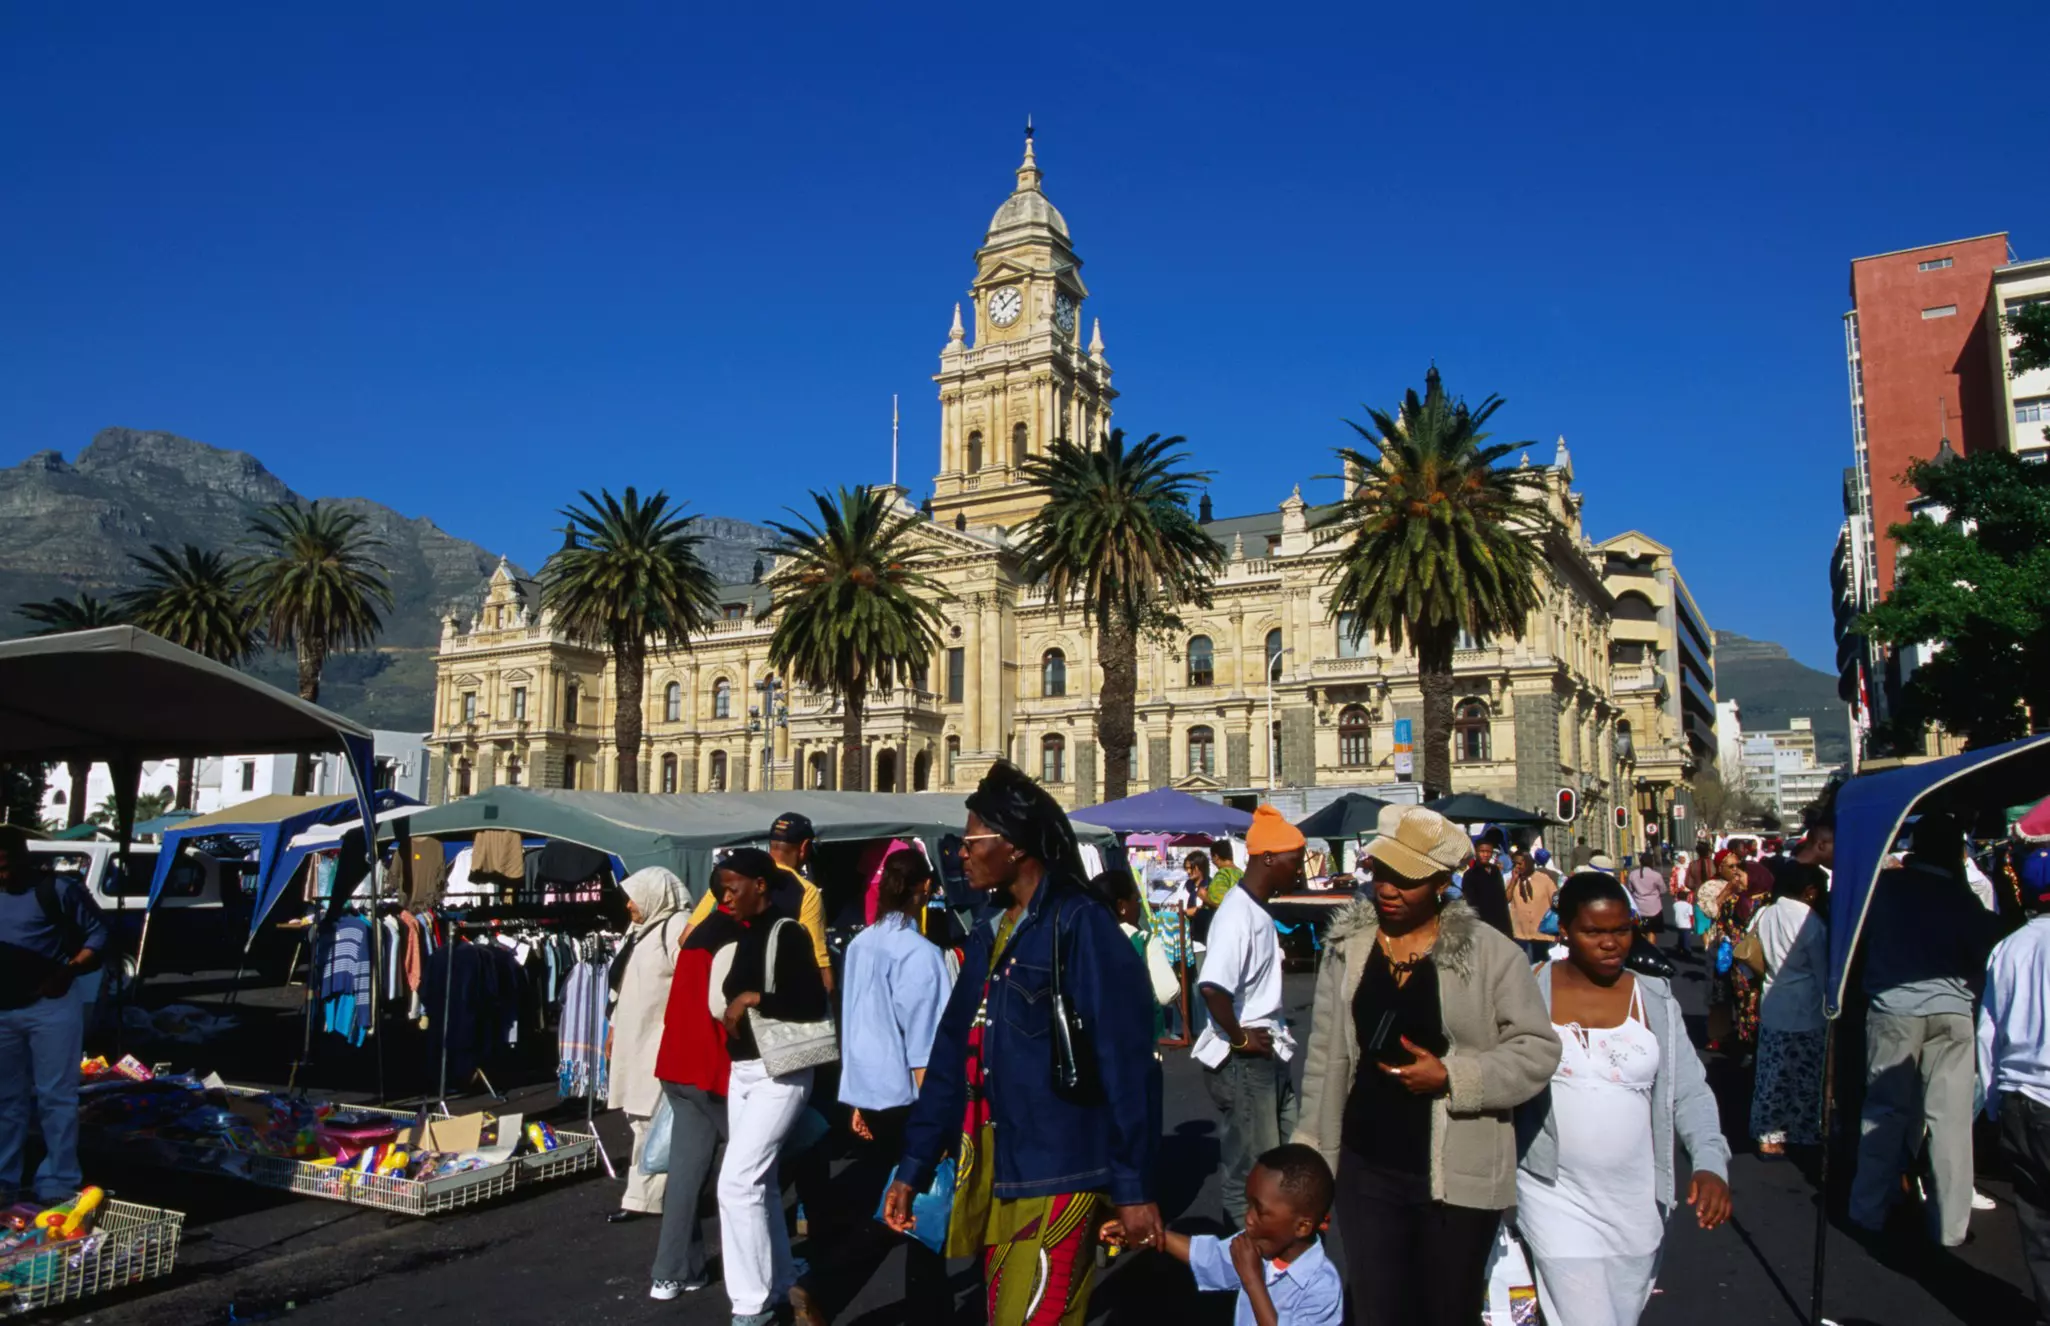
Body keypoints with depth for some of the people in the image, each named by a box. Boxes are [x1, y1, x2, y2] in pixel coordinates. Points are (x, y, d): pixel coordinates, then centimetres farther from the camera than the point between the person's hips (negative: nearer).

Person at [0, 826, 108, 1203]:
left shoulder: (58, 889, -7)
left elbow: (98, 931, -7)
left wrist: (71, 970, -19)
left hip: (50, 1005, -6)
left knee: (55, 1097, -1)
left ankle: (58, 1184, 4)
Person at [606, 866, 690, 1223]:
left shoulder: (677, 928, -13)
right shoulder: (637, 929, 15)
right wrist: (614, 1028, 23)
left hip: (661, 1041, -9)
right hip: (634, 1038, 9)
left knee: (653, 1121, -6)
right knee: (641, 1119, 10)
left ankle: (642, 1197, -2)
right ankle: (645, 1193, 18)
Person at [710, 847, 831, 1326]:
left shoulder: (786, 933, -13)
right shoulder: (743, 936, 11)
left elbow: (815, 1004, -21)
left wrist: (753, 999, -20)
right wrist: (732, 1009, 6)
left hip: (779, 1073, -9)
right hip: (742, 1071, 9)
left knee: (736, 1182, -11)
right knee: (759, 1182, 15)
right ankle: (780, 1286, 29)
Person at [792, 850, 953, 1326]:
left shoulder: (859, 946, 5)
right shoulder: (919, 952, -16)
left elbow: (855, 1026, 11)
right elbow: (923, 1045, -16)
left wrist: (858, 1100, 18)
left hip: (869, 1093, 7)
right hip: (907, 1098, -7)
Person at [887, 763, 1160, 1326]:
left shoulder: (1081, 927, -15)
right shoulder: (989, 935, 9)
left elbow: (1127, 1065, -16)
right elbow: (951, 1057, 12)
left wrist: (1134, 1187, -15)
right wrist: (913, 1168, 12)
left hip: (1057, 1174, -8)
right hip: (991, 1172, 8)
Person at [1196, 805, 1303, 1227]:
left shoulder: (1259, 912, 10)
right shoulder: (1238, 915, -22)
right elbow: (1211, 987, -36)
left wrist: (1274, 1034, 10)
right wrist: (1239, 1038, -22)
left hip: (1270, 1057, 10)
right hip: (1243, 1063, -10)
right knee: (1253, 1174, 0)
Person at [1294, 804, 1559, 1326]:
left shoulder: (1489, 951, -8)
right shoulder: (1347, 943, 1)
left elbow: (1537, 1050, -7)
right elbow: (1325, 1056, 6)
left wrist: (1450, 1075, -19)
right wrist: (1312, 1157, 8)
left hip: (1459, 1176, -2)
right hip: (1365, 1170, 2)